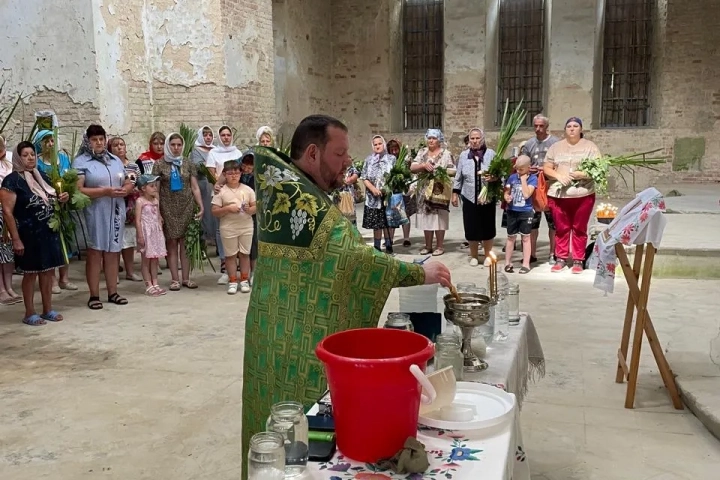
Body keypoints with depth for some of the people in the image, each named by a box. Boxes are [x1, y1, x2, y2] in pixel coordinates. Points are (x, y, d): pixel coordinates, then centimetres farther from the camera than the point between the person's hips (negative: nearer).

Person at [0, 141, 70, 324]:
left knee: (48, 271, 10)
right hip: (29, 235, -6)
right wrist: (16, 239, -19)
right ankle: (29, 313, 13)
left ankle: (48, 309, 21)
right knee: (31, 273, 2)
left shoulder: (42, 176, 11)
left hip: (49, 232, 6)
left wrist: (62, 198, 3)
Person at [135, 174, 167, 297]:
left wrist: (161, 232, 11)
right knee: (146, 260, 2)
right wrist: (140, 236, -17)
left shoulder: (156, 201, 9)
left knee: (155, 260, 9)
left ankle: (155, 284, 16)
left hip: (156, 233, 6)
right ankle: (149, 286, 5)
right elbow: (138, 220, -13)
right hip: (146, 233, -6)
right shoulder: (140, 201, -9)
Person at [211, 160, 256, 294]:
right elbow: (214, 211, -5)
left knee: (245, 253, 8)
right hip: (228, 228, -2)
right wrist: (228, 209, -19)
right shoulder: (221, 191, -4)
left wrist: (249, 209, -16)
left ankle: (244, 280, 19)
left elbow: (256, 207, 5)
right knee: (230, 254, 5)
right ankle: (232, 282, 14)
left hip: (246, 226, 2)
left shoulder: (248, 190, 3)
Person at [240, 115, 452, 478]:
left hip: (277, 332, 10)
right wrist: (420, 273, -18)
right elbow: (357, 260, -28)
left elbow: (263, 156, 27)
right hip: (303, 343, -10)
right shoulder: (307, 203, -23)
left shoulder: (278, 185, 5)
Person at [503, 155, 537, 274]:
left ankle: (526, 264, 12)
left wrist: (523, 179, -16)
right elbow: (506, 192, 6)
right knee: (511, 237, 10)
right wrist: (507, 197, -17)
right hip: (512, 211, 3)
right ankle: (508, 263, 19)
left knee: (525, 237, 5)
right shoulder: (512, 177, 2)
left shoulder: (532, 178, -8)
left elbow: (527, 194, -19)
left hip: (526, 212, -3)